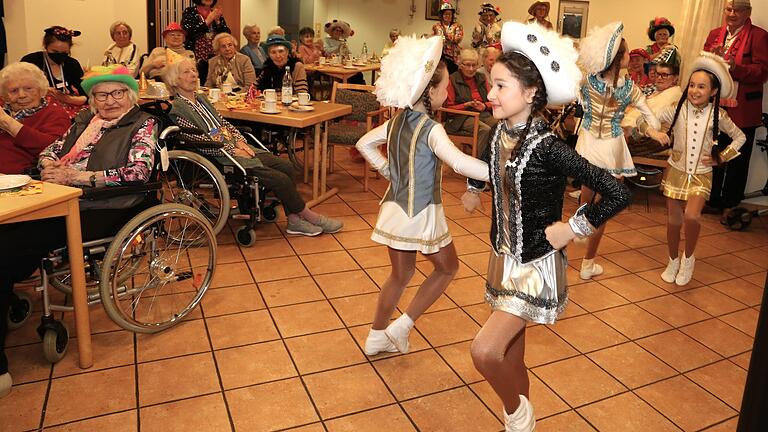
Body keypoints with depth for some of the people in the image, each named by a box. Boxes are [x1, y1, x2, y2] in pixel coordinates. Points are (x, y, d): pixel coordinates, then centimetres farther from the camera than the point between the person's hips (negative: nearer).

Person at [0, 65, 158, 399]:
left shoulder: (143, 125, 4)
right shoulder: (83, 121, 23)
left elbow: (137, 172, -10)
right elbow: (49, 152, 24)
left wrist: (75, 176, -12)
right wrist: (50, 166, -1)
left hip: (105, 211, -6)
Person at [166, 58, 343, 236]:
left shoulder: (201, 98, 17)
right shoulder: (178, 108, -8)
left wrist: (240, 141, 1)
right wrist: (233, 150, -15)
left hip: (234, 146, 8)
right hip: (220, 156, -8)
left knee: (286, 166, -7)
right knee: (280, 178, -17)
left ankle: (294, 220, -4)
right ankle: (308, 216, 1)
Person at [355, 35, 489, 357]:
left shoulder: (396, 121, 3)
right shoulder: (430, 129, -21)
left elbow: (364, 144, 16)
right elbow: (459, 162, -36)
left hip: (395, 210, 7)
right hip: (421, 216, -7)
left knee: (401, 274, 22)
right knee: (447, 268, 17)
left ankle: (376, 337, 32)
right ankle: (402, 326, 14)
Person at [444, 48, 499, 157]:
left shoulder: (481, 78, 17)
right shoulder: (452, 80, 1)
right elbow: (448, 107, 1)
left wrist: (484, 106, -5)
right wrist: (467, 105, -13)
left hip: (484, 114, 5)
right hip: (462, 117, -5)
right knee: (485, 130, -34)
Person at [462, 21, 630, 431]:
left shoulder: (548, 147, -24)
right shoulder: (500, 133, -3)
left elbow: (618, 193, -25)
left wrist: (572, 228, -18)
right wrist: (472, 189, 25)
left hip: (536, 266, -7)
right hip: (504, 259, 7)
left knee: (484, 351, -16)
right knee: (510, 356, 18)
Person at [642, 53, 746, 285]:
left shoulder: (718, 116, -5)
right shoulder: (676, 110, -7)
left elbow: (740, 137, 10)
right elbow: (642, 120, -4)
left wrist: (722, 157, -1)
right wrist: (653, 132, -22)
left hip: (701, 174, -1)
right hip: (676, 171, 1)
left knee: (692, 216, -21)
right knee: (674, 220, 7)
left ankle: (688, 258, 5)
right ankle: (673, 261, 30)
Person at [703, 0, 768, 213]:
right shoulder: (715, 34, 12)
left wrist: (736, 67, -25)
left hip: (742, 109, -4)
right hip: (716, 106, 5)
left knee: (738, 160, 5)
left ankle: (731, 205, 15)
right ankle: (713, 200, 24)